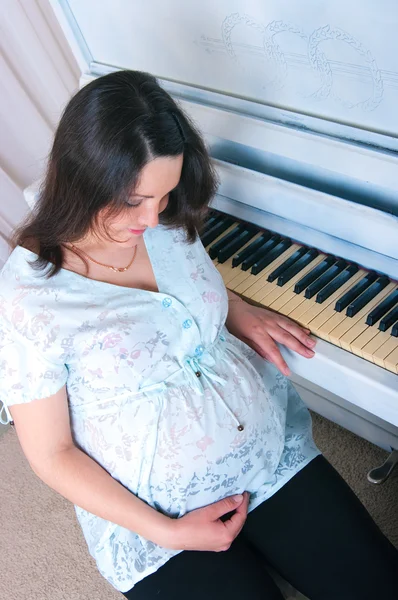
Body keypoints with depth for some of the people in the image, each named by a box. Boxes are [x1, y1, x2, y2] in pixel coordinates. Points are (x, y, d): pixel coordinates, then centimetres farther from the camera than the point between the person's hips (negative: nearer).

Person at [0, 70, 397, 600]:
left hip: (271, 452, 5)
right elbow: (52, 455, -13)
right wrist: (164, 533, -15)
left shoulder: (168, 224, -7)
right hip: (150, 513, -4)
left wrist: (239, 313, 0)